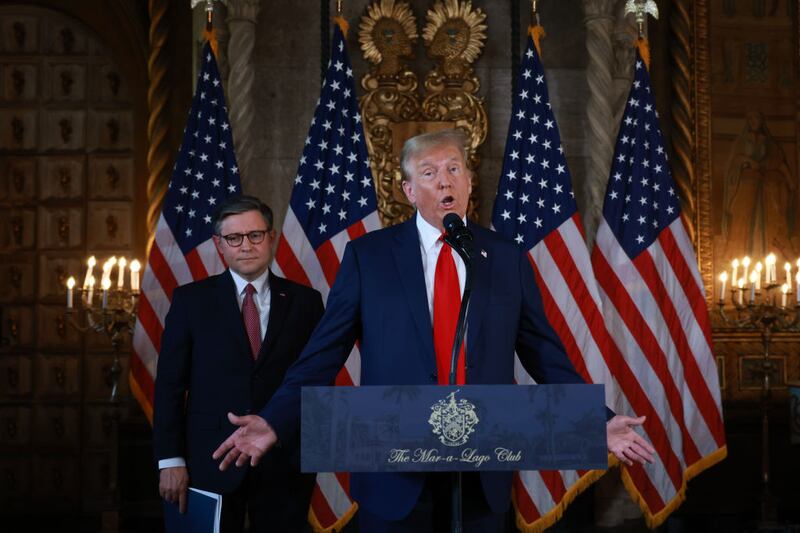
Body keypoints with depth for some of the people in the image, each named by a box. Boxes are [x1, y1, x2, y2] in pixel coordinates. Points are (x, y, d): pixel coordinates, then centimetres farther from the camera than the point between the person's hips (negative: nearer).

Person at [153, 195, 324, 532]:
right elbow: (170, 384, 1)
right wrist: (170, 461, -5)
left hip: (285, 466, 1)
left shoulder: (304, 302, 4)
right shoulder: (191, 300, 2)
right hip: (211, 465, 0)